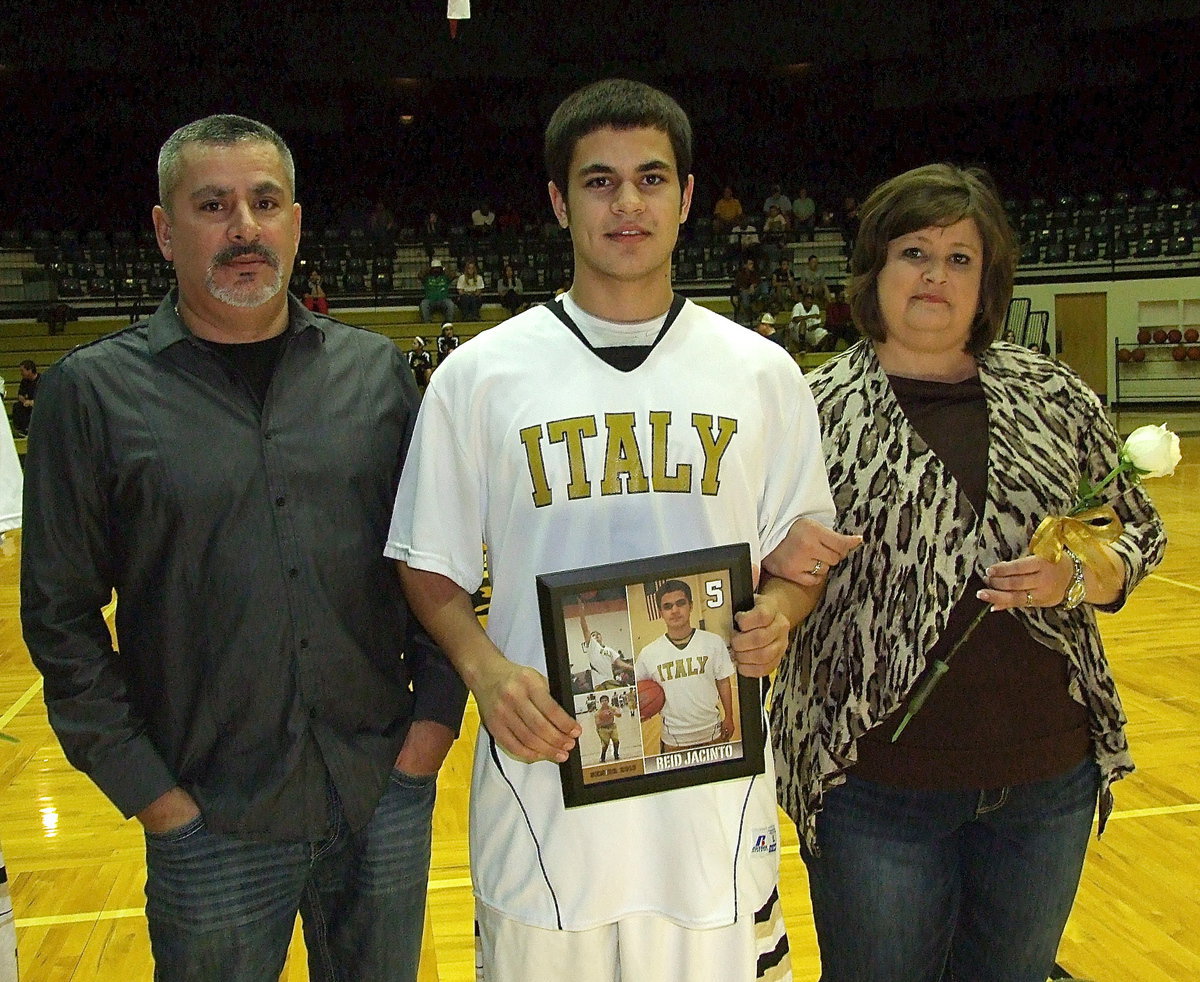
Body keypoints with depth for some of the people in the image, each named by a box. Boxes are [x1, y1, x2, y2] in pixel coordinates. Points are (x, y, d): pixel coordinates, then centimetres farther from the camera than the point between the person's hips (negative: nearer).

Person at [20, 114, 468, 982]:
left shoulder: (377, 370, 2)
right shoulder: (94, 390, -4)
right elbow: (61, 617, -3)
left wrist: (437, 710, -1)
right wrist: (145, 788, -6)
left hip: (388, 795, 3)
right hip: (212, 823, -2)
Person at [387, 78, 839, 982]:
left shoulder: (761, 373, 3)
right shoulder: (477, 375, -1)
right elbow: (432, 570, 3)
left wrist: (778, 615, -11)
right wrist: (484, 669, -14)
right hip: (543, 777, -1)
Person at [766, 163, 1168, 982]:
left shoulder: (1053, 395, 2)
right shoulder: (818, 412, -6)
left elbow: (1139, 533, 8)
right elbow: (751, 567, -1)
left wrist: (1074, 579, -12)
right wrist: (779, 561, -22)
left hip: (1052, 777, 3)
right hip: (880, 786, -3)